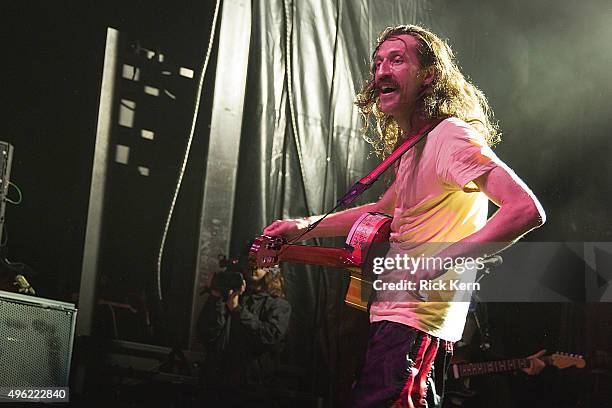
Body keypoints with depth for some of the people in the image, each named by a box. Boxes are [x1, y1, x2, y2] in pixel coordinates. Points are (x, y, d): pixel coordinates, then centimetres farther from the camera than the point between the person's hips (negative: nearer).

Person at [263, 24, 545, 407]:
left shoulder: (450, 134, -15)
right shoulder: (415, 147, 16)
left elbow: (527, 209, -25)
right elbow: (384, 211, 31)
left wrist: (438, 261, -29)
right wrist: (305, 227, 22)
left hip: (414, 324, -10)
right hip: (396, 314, 10)